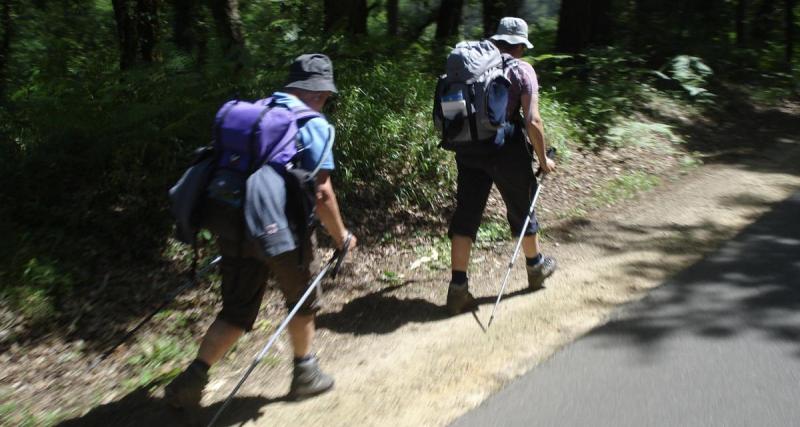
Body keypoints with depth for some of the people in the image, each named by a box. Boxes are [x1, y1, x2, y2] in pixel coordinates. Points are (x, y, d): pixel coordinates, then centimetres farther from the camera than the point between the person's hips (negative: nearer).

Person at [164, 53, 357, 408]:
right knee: (303, 302, 19)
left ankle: (193, 377, 7)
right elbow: (321, 192, -14)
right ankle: (305, 374, 33)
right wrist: (341, 236, 0)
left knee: (236, 311, 17)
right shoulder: (313, 124, -8)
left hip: (236, 228, 6)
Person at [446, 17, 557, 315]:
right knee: (521, 210, 17)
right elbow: (533, 122, -11)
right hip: (506, 148, -3)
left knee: (466, 213, 6)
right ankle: (536, 267, 39)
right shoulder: (522, 70, -4)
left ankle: (458, 288, 3)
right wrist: (543, 159, 0)